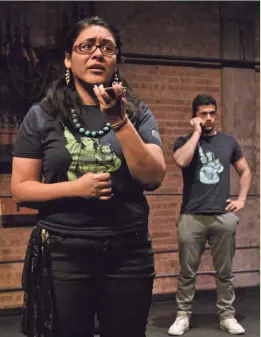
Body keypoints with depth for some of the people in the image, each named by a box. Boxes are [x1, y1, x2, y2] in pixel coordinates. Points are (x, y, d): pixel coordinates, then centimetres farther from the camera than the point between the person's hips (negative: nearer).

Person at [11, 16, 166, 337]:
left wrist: (119, 120, -18)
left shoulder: (138, 113, 3)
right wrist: (75, 188, -17)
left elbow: (153, 178, -8)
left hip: (129, 252, 2)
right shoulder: (42, 116, 0)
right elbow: (21, 188, -1)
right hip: (62, 253, -1)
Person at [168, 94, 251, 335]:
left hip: (224, 216, 2)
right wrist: (197, 132, -11)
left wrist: (242, 199, 6)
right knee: (188, 271, 5)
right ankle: (183, 316, 16)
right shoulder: (185, 141, 4)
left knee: (225, 271, 9)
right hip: (192, 217, -2)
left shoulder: (228, 141, 11)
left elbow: (245, 171, 19)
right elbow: (182, 161, -19)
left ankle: (227, 315, 21)